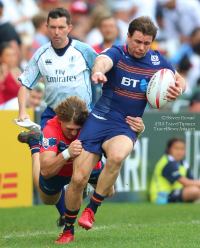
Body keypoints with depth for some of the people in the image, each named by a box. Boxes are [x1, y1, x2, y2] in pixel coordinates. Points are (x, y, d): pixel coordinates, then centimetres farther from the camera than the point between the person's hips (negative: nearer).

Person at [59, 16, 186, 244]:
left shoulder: (157, 61, 3)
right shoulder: (116, 54, -8)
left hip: (126, 128, 1)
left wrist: (178, 89, -6)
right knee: (78, 179, -8)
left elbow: (179, 80, 20)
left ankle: (91, 210, -19)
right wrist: (97, 71, -58)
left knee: (116, 156, -35)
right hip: (98, 121, -1)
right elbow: (102, 61, -33)